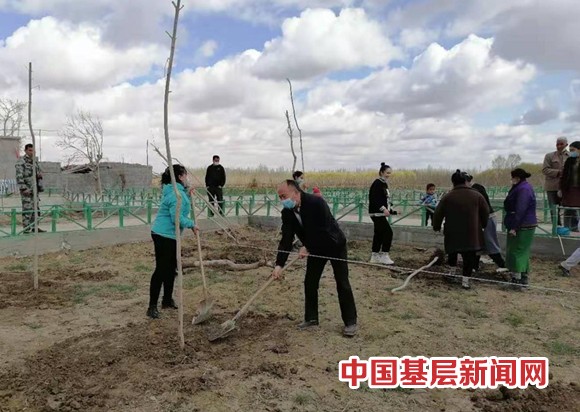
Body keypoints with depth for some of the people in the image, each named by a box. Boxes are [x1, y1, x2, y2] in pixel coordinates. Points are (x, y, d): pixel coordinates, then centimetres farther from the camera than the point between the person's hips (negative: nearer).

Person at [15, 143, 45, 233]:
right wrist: (23, 188, -21)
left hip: (35, 189, 8)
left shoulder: (35, 160, 13)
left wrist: (40, 174, 3)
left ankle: (34, 227, 21)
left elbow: (39, 171, 26)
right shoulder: (21, 162, -10)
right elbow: (19, 176, -16)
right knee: (27, 209, -6)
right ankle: (26, 229, -2)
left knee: (35, 208, 12)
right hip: (26, 189, -8)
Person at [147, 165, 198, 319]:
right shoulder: (177, 194, -19)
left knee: (171, 268, 18)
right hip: (164, 235, -11)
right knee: (161, 270, -6)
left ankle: (167, 300, 31)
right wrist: (191, 224, -12)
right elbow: (177, 218, -26)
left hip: (170, 236, 11)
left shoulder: (175, 191, 13)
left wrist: (188, 195, 15)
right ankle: (152, 306, 0)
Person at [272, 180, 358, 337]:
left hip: (335, 245, -5)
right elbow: (286, 239, -16)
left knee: (342, 284, -2)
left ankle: (350, 321, 9)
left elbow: (323, 232, -31)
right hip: (315, 248, 6)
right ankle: (311, 318, 18)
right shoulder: (287, 212, -14)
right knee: (309, 282, 4)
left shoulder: (316, 203, -33)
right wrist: (279, 265, -24)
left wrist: (307, 248, -21)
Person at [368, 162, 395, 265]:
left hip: (381, 213, 10)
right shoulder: (377, 183, -14)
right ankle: (384, 256, -5)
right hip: (377, 213, -10)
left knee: (379, 234, 12)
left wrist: (391, 210, 19)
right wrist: (383, 209, -32)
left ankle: (374, 257, 18)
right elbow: (374, 199, -24)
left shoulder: (384, 184, 15)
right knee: (388, 232, -11)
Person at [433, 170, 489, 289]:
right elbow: (486, 213, 11)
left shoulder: (447, 197, -4)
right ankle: (465, 280, 2)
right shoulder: (476, 195, 1)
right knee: (469, 257, 6)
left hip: (453, 234, 0)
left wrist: (436, 227, 17)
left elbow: (438, 214, 1)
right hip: (472, 234, 0)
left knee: (453, 253, 20)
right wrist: (483, 225, 27)